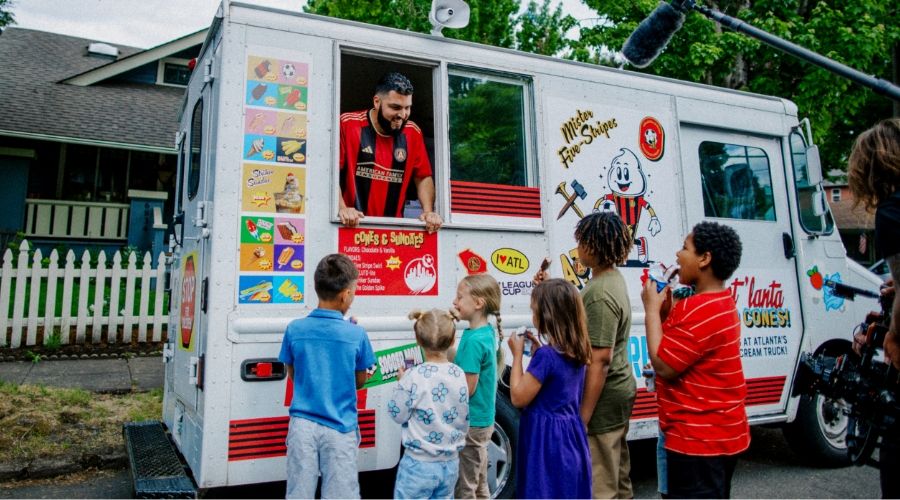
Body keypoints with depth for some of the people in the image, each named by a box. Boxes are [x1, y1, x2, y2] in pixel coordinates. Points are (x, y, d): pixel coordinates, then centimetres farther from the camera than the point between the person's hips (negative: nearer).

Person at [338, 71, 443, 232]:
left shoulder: (413, 133, 8)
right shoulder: (348, 124, -3)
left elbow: (423, 177, 14)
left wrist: (428, 211, -1)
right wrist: (342, 208, -19)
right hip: (353, 225, -3)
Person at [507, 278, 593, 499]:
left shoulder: (546, 355, -21)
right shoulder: (576, 351, 5)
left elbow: (518, 398, -15)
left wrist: (517, 354, -8)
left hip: (547, 441, -9)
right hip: (570, 438, 9)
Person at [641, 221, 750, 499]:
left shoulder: (701, 310, -24)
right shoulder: (720, 303, 12)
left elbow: (664, 365, -23)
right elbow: (678, 354, 15)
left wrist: (652, 309, -15)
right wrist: (667, 311, 2)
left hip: (699, 438, -11)